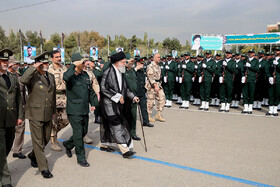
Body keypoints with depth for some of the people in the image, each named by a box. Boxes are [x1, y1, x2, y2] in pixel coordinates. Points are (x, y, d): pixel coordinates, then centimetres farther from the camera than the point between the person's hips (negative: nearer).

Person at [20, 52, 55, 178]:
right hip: (35, 114, -6)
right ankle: (43, 168, 11)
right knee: (38, 141, 1)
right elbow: (23, 80, -33)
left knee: (46, 139, 17)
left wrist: (53, 111, 19)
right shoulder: (32, 76, -9)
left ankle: (33, 155, 43)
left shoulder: (51, 76, 11)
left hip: (48, 114, 6)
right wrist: (34, 67, -26)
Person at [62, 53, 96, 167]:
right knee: (78, 134, -1)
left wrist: (92, 103, 16)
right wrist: (74, 65, -27)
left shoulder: (85, 75, 11)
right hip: (74, 110, -7)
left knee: (84, 132, 18)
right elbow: (66, 77, -38)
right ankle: (81, 158, 14)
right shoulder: (70, 75, -11)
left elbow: (90, 90, 20)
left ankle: (68, 144, 42)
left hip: (85, 110, 7)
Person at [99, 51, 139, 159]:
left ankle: (104, 144, 30)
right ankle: (125, 150, -9)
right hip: (109, 103, -8)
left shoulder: (121, 73, 13)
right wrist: (118, 96, -18)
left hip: (117, 104, 8)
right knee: (117, 126, -10)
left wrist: (132, 97, 7)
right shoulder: (108, 72, -14)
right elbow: (103, 88, -20)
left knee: (108, 125, 16)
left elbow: (125, 88, 19)